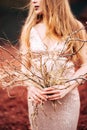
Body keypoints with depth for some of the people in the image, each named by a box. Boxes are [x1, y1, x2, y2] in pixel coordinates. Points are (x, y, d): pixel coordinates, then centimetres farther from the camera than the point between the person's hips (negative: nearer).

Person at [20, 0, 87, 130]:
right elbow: (25, 66, 6)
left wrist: (67, 87, -15)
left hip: (67, 98, -1)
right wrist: (30, 86, -13)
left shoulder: (75, 28, -4)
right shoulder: (29, 29, 2)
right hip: (38, 97, 2)